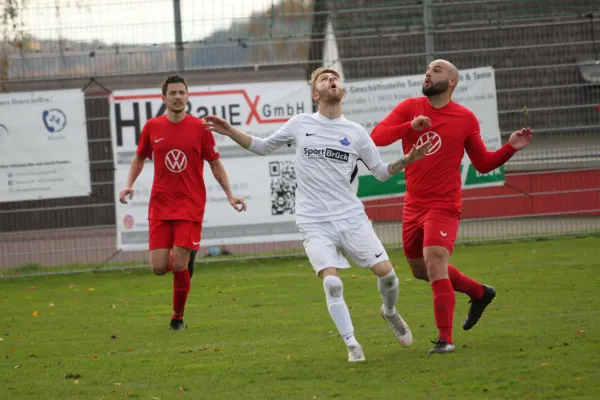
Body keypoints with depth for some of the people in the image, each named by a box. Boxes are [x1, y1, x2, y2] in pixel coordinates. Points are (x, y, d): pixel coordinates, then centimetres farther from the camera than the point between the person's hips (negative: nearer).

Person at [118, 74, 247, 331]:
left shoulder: (199, 127, -1)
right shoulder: (152, 127, 3)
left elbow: (215, 164, 7)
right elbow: (139, 158, 18)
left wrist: (230, 194, -2)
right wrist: (129, 184, 3)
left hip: (191, 206, -2)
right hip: (160, 205, 2)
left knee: (179, 266, -11)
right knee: (159, 267, -6)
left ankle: (178, 317, 10)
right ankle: (186, 258, 30)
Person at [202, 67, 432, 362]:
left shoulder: (356, 133, 7)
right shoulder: (300, 124, 5)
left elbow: (381, 172, 13)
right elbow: (263, 147, 17)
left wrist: (407, 160, -4)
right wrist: (230, 132, 5)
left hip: (351, 216, 2)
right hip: (314, 223, -2)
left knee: (385, 272, -7)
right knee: (332, 283, -19)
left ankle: (390, 312, 27)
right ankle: (352, 345, -4)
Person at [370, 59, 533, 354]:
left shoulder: (465, 119, -3)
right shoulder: (409, 108, 1)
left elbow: (483, 163, 6)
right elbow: (376, 137, -12)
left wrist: (510, 148, -10)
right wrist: (410, 126, -27)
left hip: (443, 205, -5)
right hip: (413, 205, 5)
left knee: (434, 262, -22)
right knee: (420, 270, 17)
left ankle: (445, 338, -14)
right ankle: (479, 293, 39)